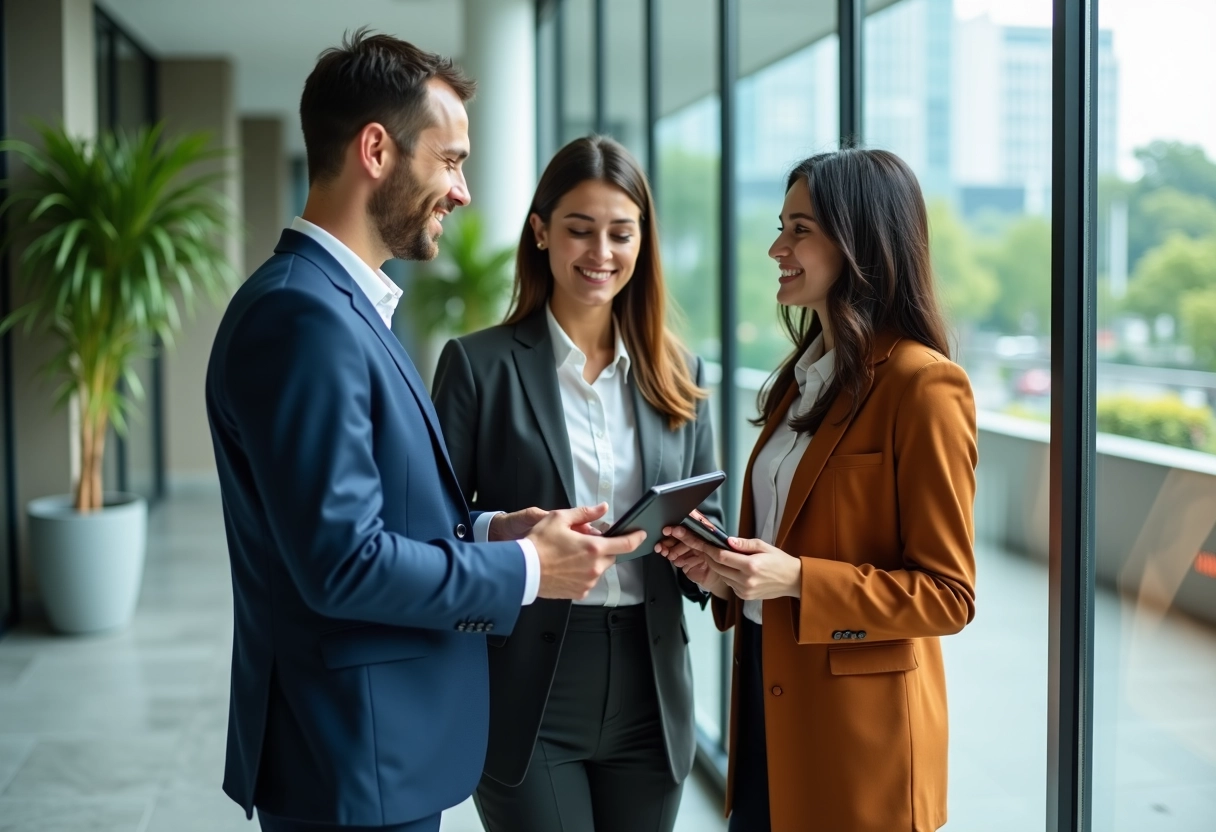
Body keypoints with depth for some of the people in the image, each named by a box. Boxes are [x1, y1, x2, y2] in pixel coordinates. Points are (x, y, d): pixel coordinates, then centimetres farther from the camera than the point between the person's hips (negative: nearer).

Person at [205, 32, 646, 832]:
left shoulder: (348, 303, 10)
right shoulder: (303, 314, -21)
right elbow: (343, 562, -25)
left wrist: (488, 528, 1)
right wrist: (526, 571, -15)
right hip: (353, 759, -9)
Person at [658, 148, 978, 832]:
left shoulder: (923, 384, -15)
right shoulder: (807, 372, 11)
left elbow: (947, 595, -15)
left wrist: (796, 579, -24)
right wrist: (726, 566, 0)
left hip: (857, 723, -7)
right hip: (770, 695, 8)